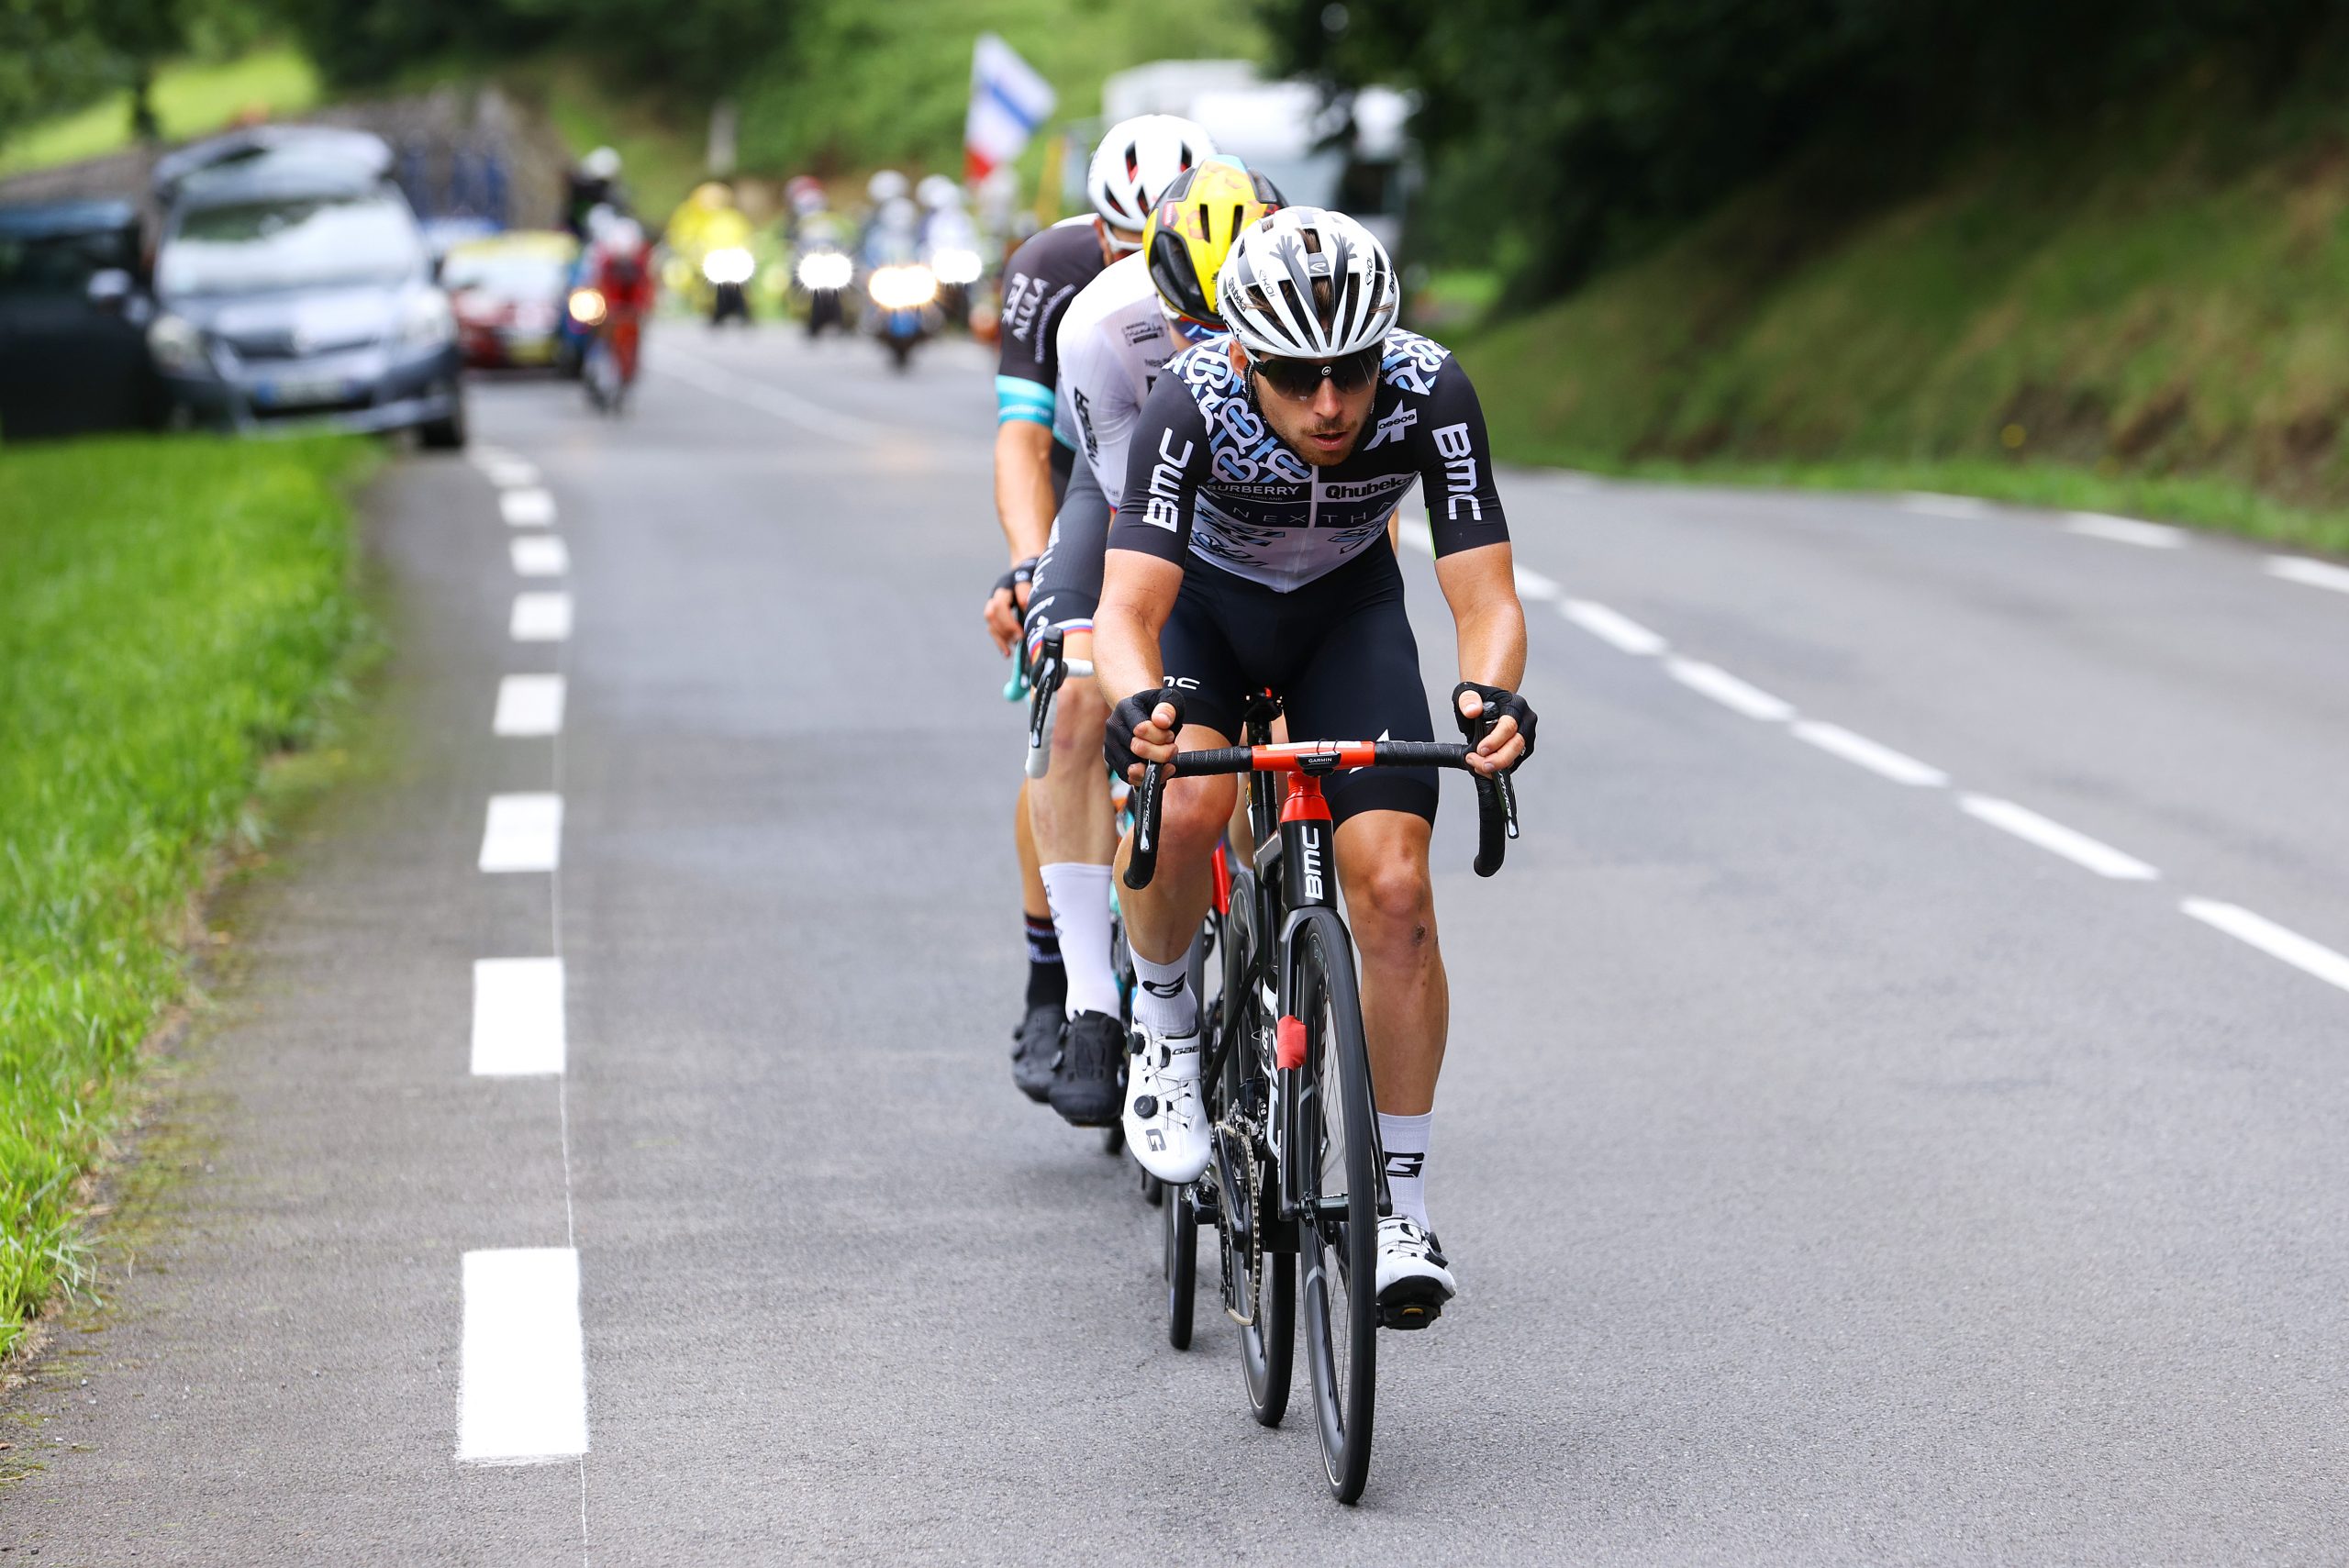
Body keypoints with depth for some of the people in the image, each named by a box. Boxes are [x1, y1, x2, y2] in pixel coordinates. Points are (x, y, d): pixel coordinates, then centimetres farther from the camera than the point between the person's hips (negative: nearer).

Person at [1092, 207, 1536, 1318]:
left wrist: (1490, 694, -55)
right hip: (1202, 600, -1)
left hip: (1349, 611, 1)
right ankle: (1163, 1018, 0)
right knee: (1183, 809, -32)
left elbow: (1485, 598, -33)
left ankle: (1401, 1205, -1)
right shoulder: (1194, 402, -35)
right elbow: (1129, 608, -41)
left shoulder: (1430, 391, -32)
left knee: (1395, 892, -15)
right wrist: (1140, 702, -63)